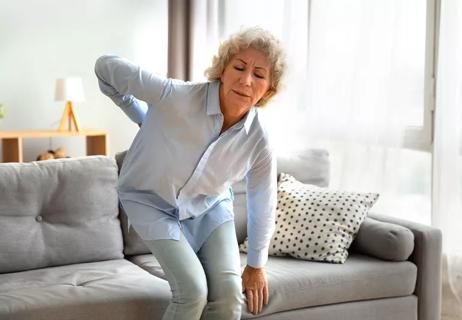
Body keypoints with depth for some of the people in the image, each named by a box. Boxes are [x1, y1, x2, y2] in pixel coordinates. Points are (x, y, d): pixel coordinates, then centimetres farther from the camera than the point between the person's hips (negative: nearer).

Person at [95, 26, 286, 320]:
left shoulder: (258, 142, -22)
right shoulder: (178, 98, -35)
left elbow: (263, 205, -3)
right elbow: (107, 66, -22)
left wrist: (256, 265, 8)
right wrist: (144, 118, -7)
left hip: (210, 207, 4)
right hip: (152, 200, -3)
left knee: (229, 292, -9)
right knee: (193, 290, -18)